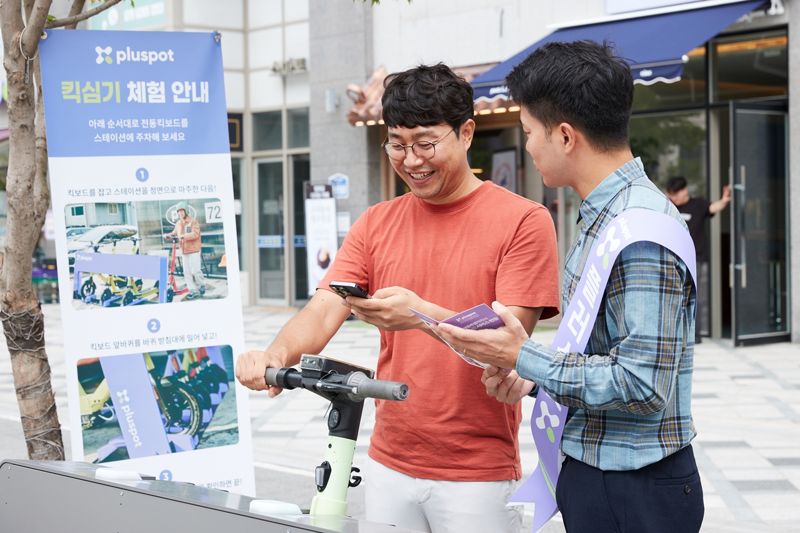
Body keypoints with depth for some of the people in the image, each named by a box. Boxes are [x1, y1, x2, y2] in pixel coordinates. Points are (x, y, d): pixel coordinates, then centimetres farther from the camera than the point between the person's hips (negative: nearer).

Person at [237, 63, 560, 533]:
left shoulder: (523, 221, -7)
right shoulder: (377, 225, 7)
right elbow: (324, 309, -3)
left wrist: (424, 315, -31)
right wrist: (277, 355, -24)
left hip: (478, 475, -4)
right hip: (389, 466, 4)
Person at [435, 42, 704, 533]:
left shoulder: (642, 231, -23)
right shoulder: (604, 215, 9)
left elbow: (642, 387, -26)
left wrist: (524, 358, -18)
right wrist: (532, 378, 1)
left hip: (636, 493, -9)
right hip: (597, 474, 9)